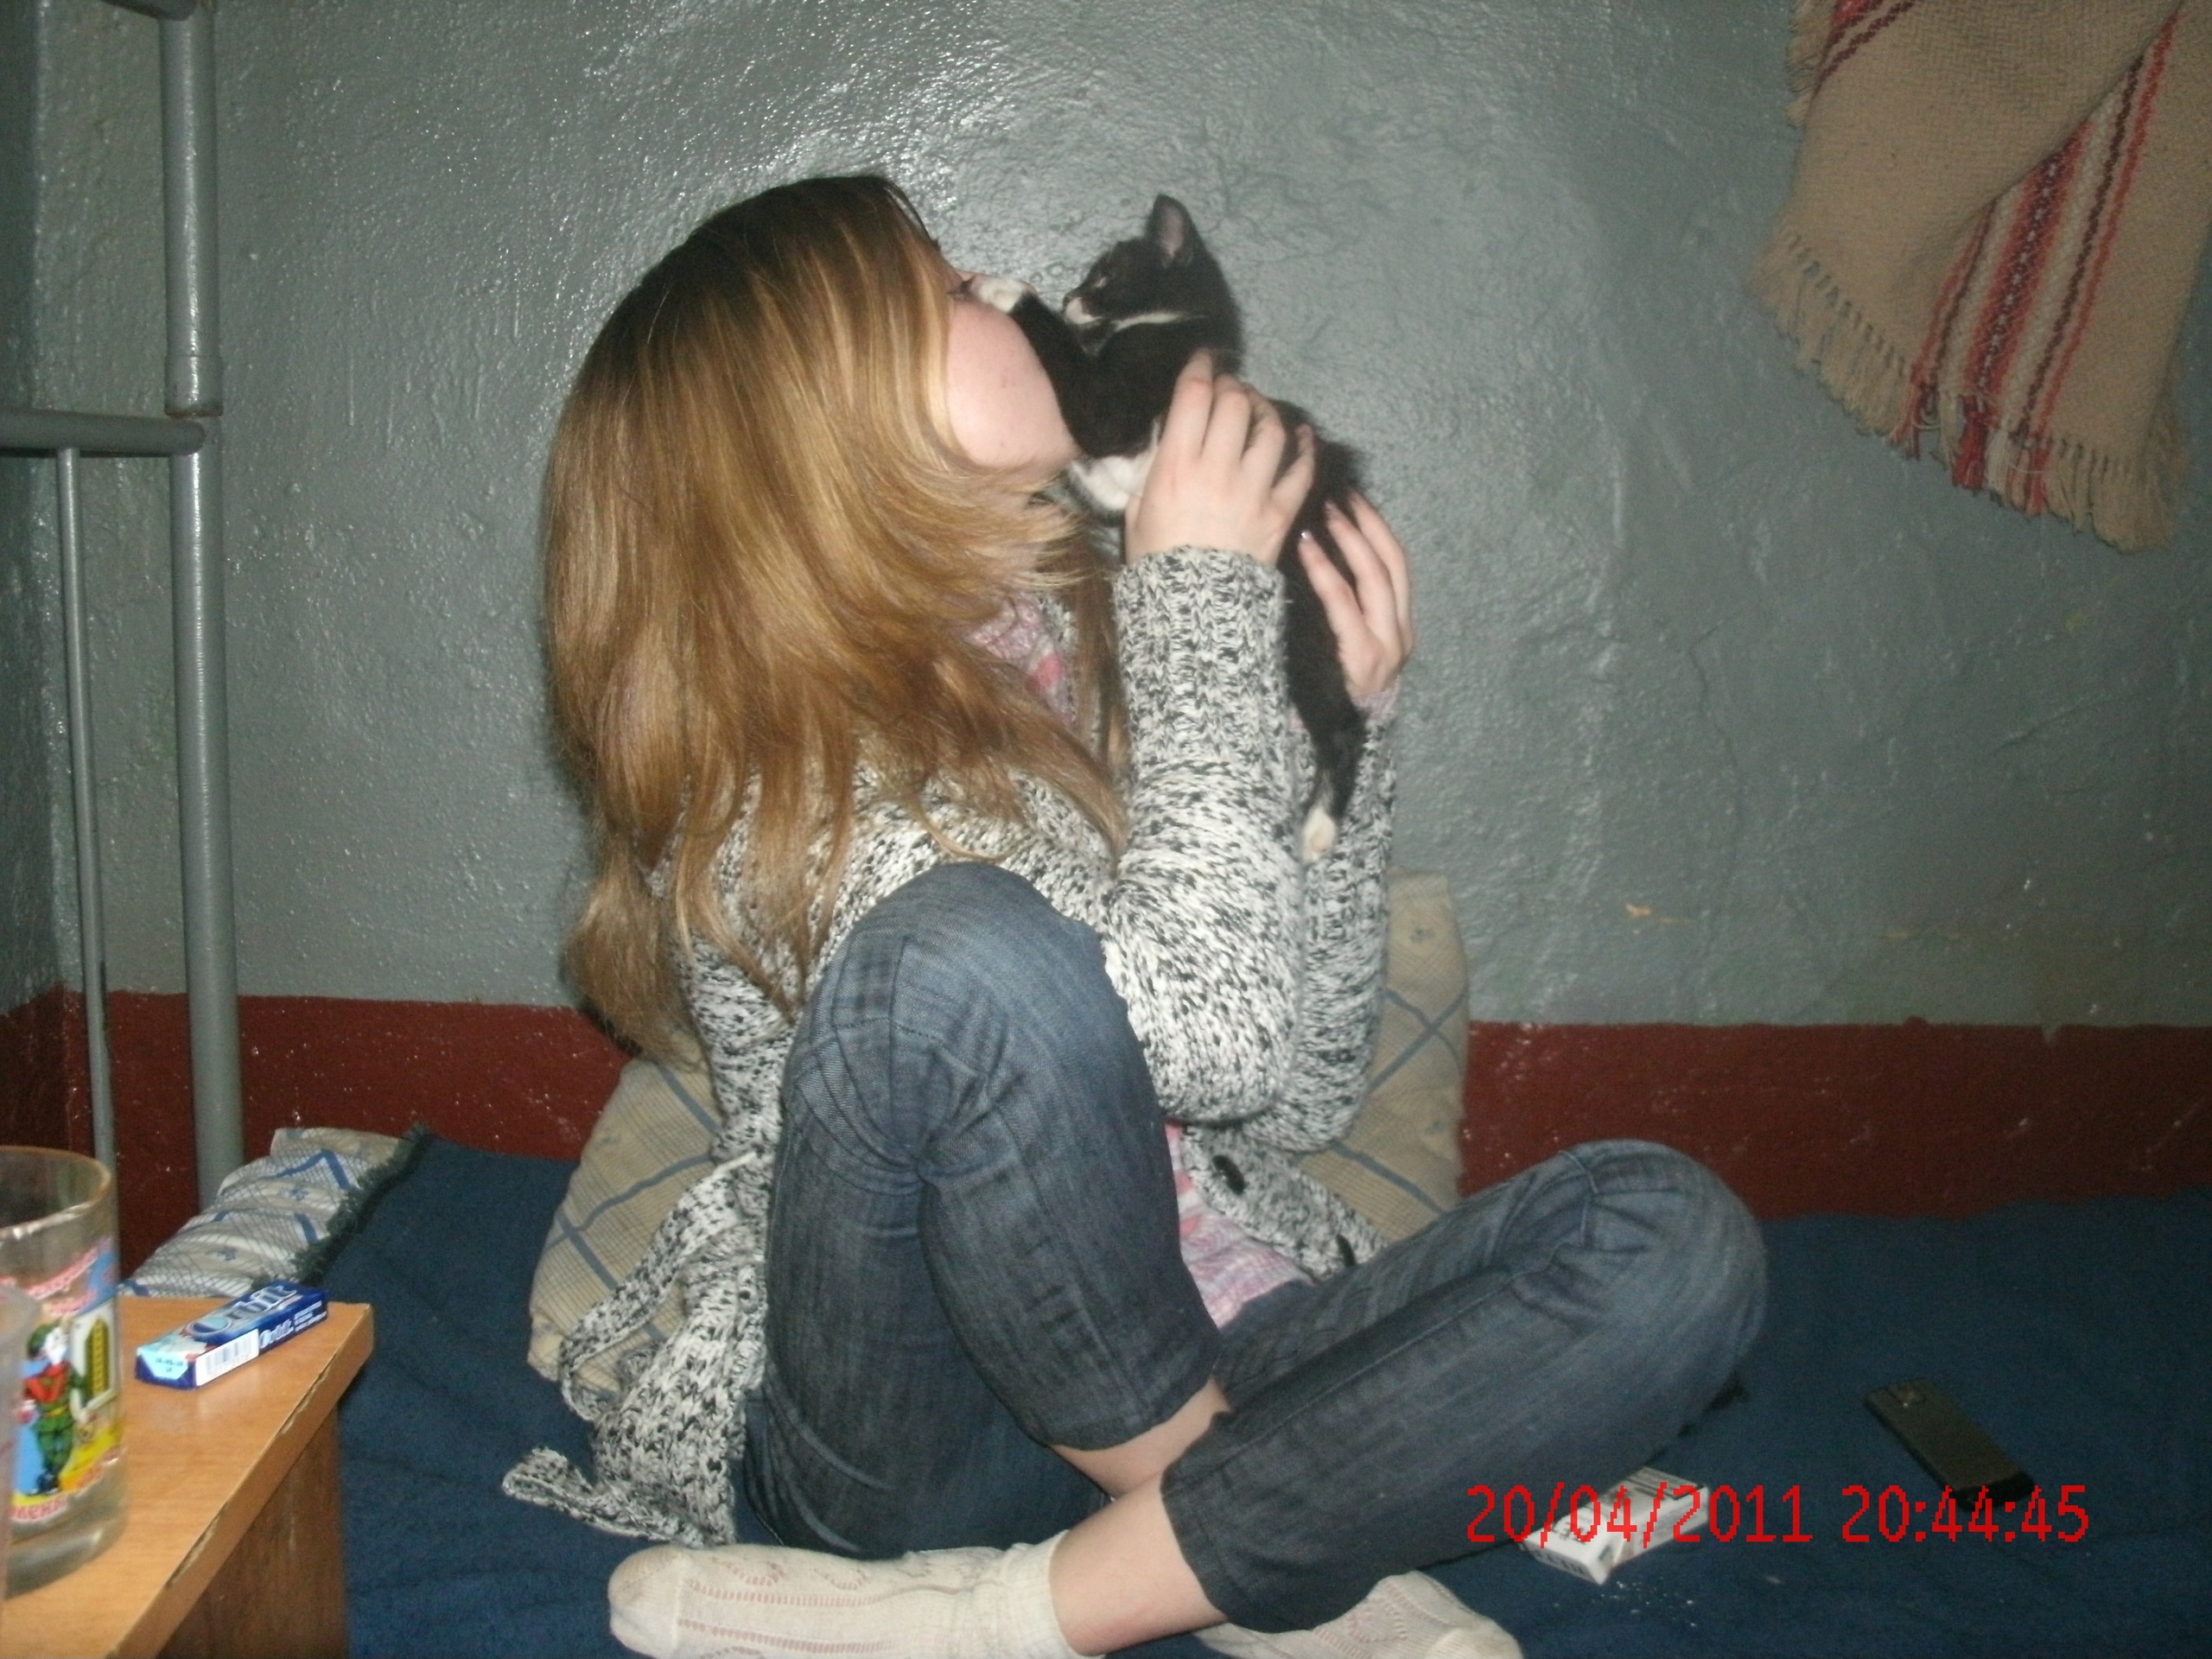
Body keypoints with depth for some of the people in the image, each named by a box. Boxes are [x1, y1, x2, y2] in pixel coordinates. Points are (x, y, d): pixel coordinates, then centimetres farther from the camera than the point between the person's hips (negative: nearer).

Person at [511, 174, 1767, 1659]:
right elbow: (1212, 1041, -26)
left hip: (1197, 1354, 6)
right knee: (967, 948, -33)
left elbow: (1303, 1087, 7)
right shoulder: (773, 770, -15)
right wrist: (1207, 591, -16)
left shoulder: (1091, 632, 4)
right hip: (922, 1444, -5)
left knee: (1675, 1241, -18)